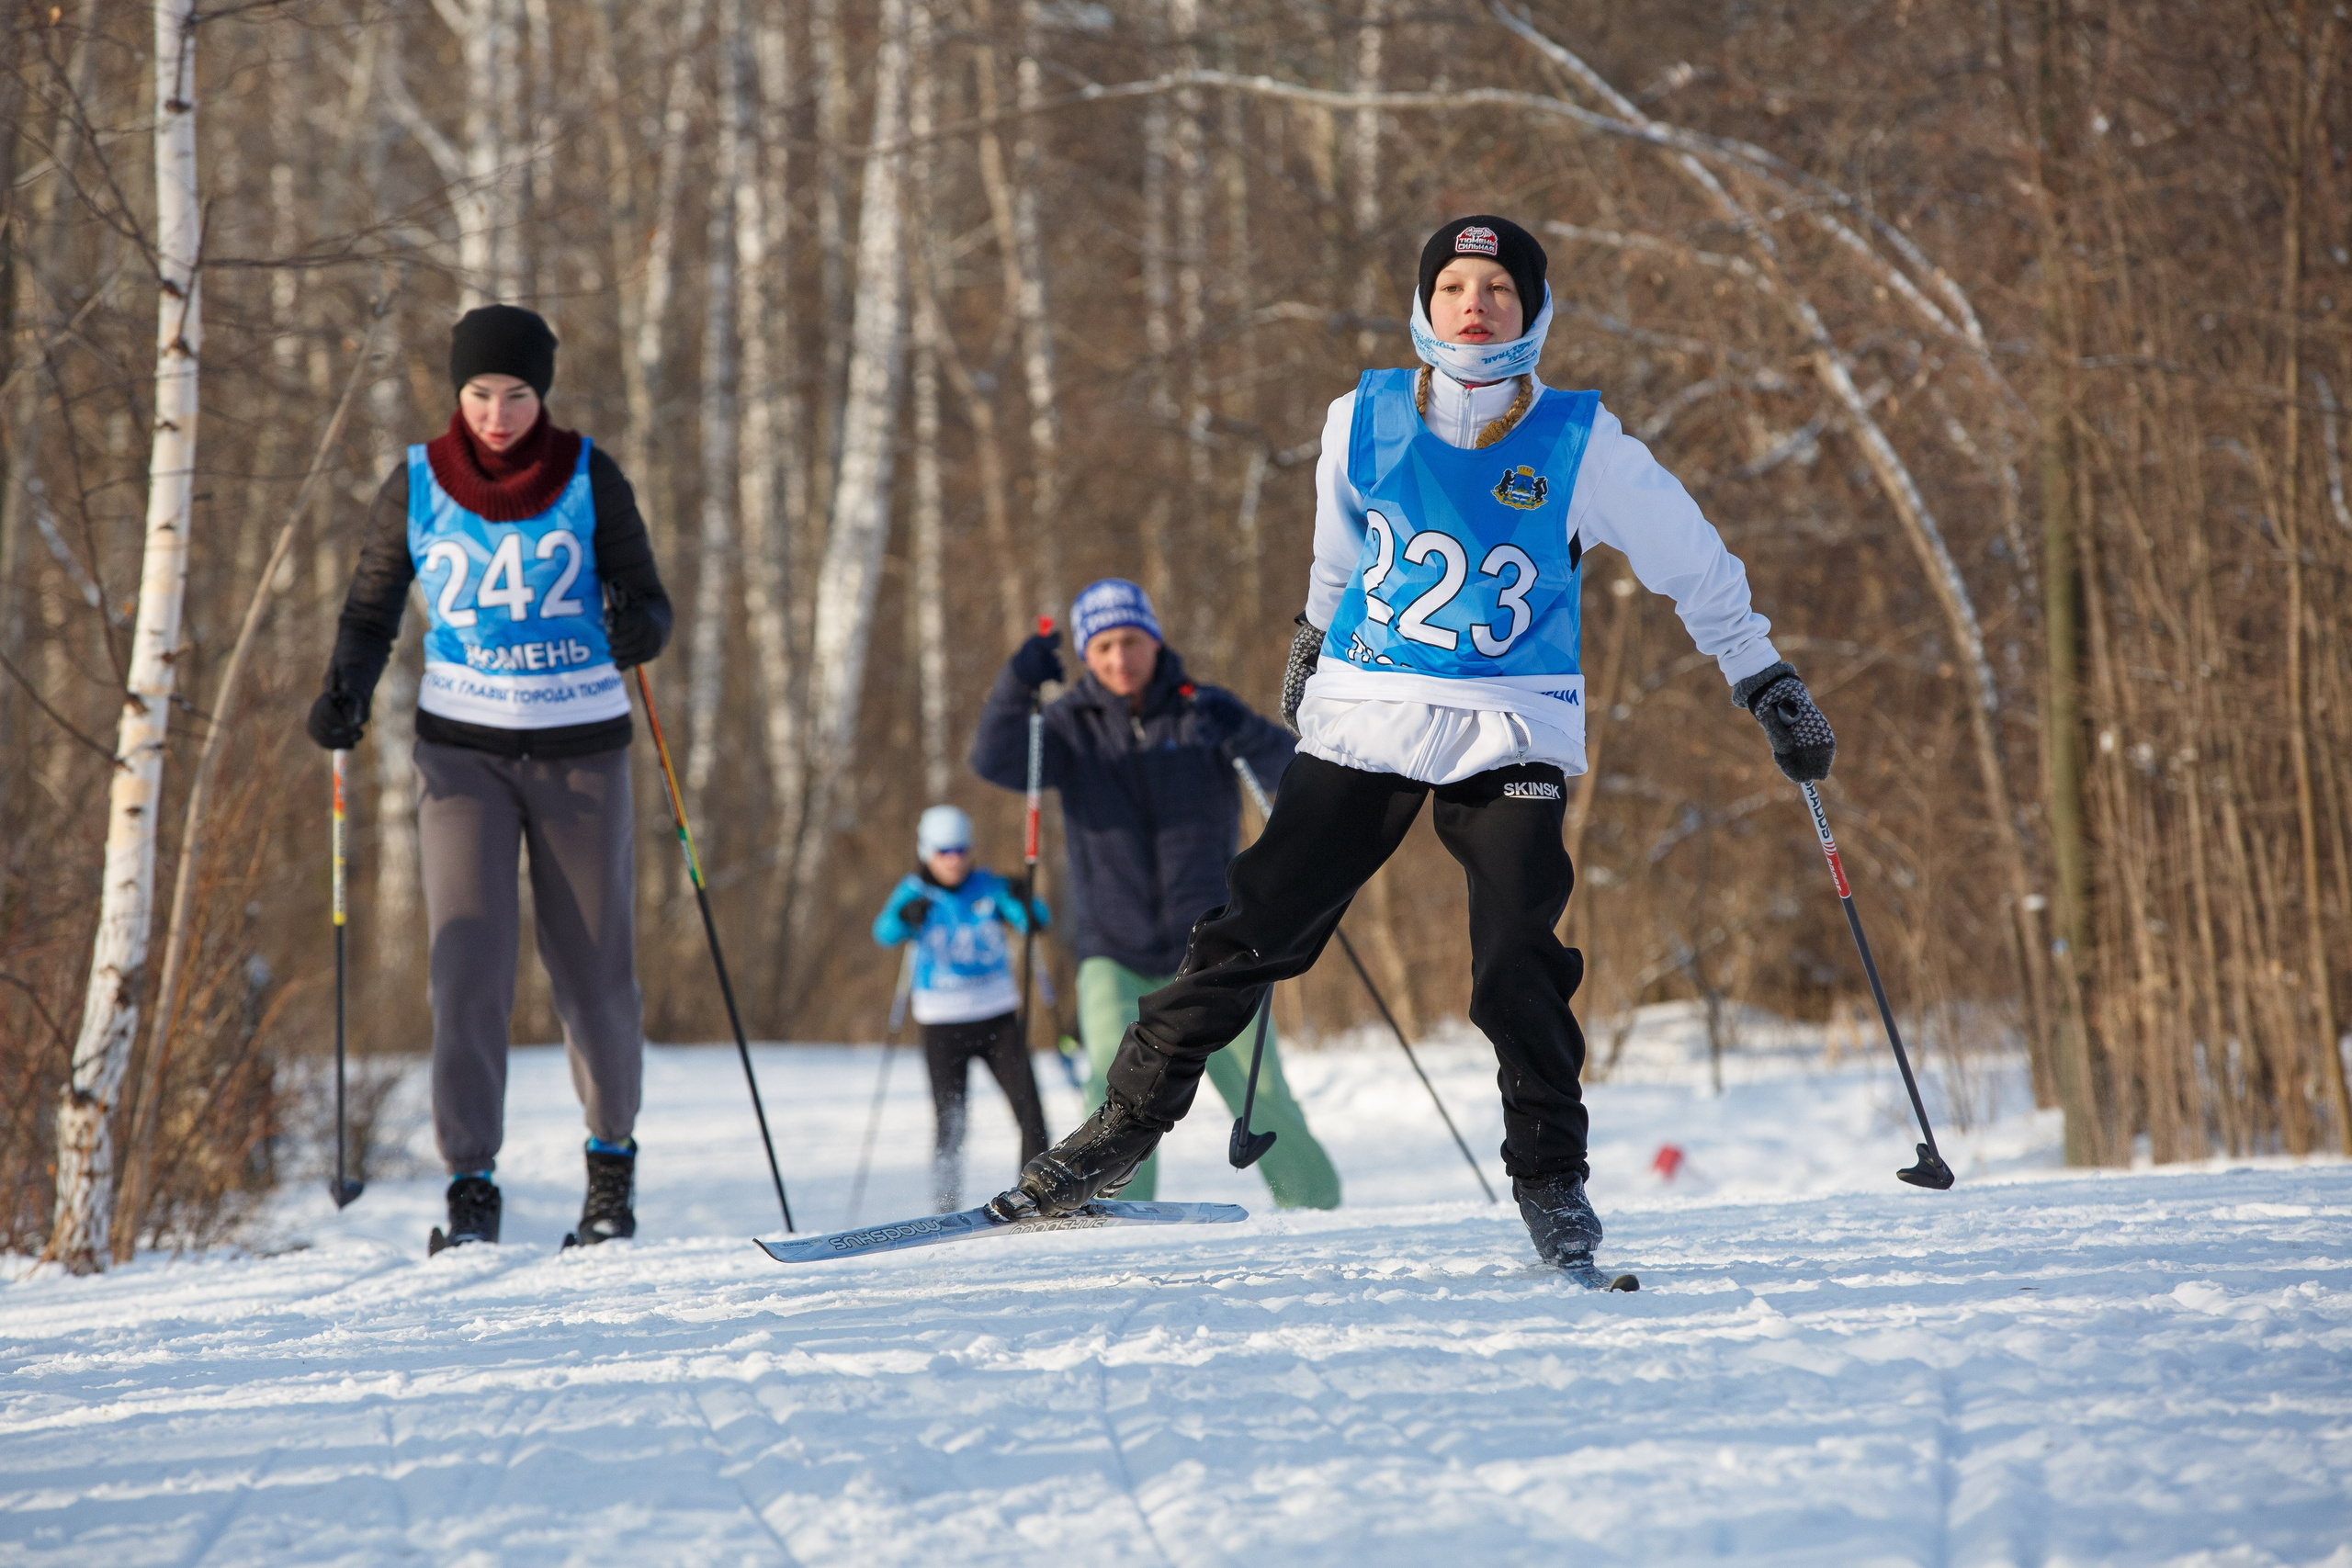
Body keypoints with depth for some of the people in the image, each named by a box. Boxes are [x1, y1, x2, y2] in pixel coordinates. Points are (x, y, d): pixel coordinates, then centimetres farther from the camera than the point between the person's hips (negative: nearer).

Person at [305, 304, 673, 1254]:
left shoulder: (589, 480, -3)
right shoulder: (415, 488, -1)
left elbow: (649, 600, -2)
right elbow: (371, 613, 6)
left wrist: (638, 630, -25)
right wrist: (345, 697, -12)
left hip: (581, 748, 0)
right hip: (465, 750, 0)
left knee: (594, 972, 4)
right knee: (468, 962, -13)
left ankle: (612, 1157, 27)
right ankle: (470, 1189, -11)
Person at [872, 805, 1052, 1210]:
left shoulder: (987, 886, 0)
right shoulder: (915, 892, -4)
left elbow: (1034, 922, -9)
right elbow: (885, 933, -20)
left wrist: (1023, 901, -30)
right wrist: (905, 917, -41)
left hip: (998, 1015, 1)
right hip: (944, 1023, -1)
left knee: (1030, 1111, -6)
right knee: (950, 1123, -1)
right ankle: (947, 1212, 9)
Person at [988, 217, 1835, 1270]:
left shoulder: (1581, 446, -6)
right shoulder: (1366, 422, 1)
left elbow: (1695, 567, 7)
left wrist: (1767, 685, 10)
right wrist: (1313, 646, 33)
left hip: (1510, 738, -2)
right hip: (1366, 716, 2)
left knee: (1518, 965, -15)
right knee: (1253, 931, -3)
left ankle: (1552, 1180, -1)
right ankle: (1126, 1125, 8)